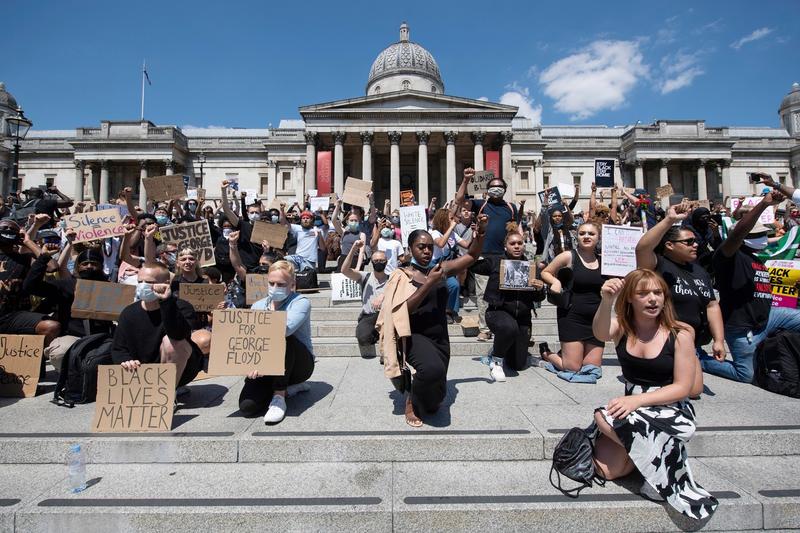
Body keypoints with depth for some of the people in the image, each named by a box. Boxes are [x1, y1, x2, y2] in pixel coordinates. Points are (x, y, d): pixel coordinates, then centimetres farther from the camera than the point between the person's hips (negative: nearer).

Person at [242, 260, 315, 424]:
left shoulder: (300, 302, -10)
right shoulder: (258, 306, 7)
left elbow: (287, 328, -29)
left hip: (300, 363, -4)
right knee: (247, 407, -20)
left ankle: (279, 398, -22)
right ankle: (288, 386, 10)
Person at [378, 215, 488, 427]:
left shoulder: (440, 269, 6)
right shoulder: (402, 275, -6)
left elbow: (472, 256, 11)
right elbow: (405, 309, -19)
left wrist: (481, 231, -4)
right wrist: (429, 283, -23)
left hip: (440, 337, 5)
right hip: (416, 336, -5)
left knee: (435, 398, 7)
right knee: (433, 368, -37)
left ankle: (424, 400, 45)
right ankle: (412, 401, -4)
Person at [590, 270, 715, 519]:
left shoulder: (680, 335, -11)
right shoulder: (622, 328, -4)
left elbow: (683, 388, -12)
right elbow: (600, 334, -29)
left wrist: (637, 400, -24)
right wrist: (606, 302, -49)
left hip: (671, 409, -3)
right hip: (632, 404, 3)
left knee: (602, 417, -27)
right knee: (605, 468, -13)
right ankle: (646, 452, 15)